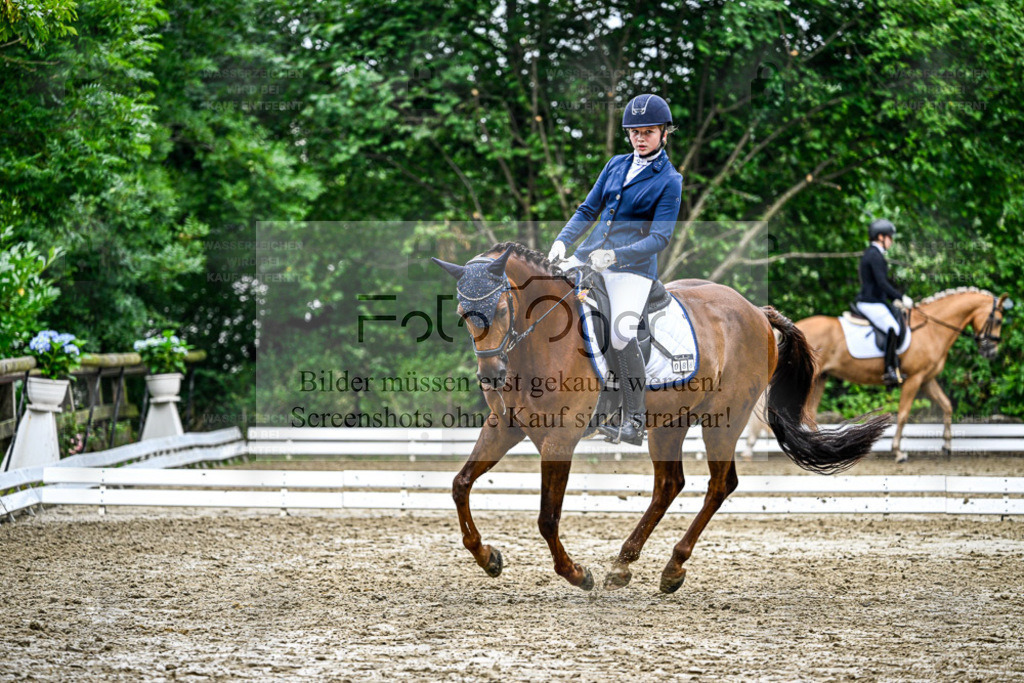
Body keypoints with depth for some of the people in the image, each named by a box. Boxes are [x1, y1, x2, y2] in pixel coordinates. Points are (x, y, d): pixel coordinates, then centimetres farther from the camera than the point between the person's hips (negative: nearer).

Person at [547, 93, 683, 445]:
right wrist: (562, 240, 0)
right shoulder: (617, 165, 13)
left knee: (622, 334, -26)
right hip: (589, 256, 6)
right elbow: (587, 211, 18)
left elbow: (660, 238, -11)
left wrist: (615, 255, -24)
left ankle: (634, 422, -17)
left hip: (633, 266, -6)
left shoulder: (669, 181, -3)